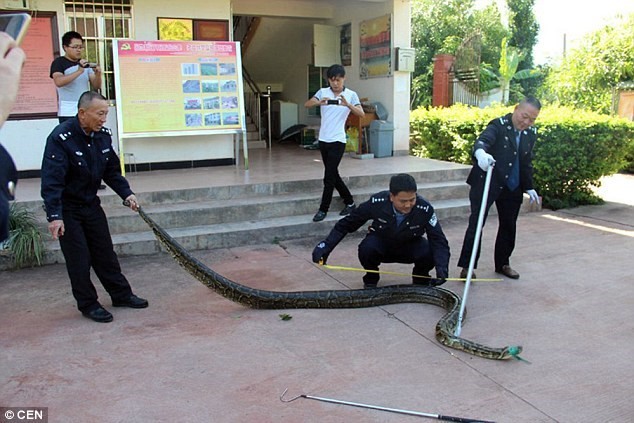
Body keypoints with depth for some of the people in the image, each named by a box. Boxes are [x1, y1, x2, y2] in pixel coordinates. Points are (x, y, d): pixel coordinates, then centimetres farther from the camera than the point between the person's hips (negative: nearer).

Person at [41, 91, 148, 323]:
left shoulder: (103, 135, -2)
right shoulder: (61, 138, -23)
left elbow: (112, 170, 8)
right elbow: (52, 180, -26)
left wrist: (126, 193, -4)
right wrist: (54, 216, -31)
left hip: (91, 204, 6)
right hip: (66, 208, -6)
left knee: (105, 252, 12)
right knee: (79, 258, 0)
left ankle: (121, 294, 24)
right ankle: (88, 304, 15)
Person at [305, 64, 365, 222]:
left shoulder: (351, 95, -3)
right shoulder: (323, 92, 4)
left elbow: (362, 114, -16)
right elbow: (307, 104, -10)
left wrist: (347, 105, -32)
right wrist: (318, 102, -31)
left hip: (337, 141, -4)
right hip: (323, 140, 4)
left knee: (329, 177, -5)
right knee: (333, 174, 13)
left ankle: (323, 209, 7)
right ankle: (349, 202, 28)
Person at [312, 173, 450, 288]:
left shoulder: (425, 209, -29)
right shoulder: (377, 202, -29)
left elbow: (438, 240, -24)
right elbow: (347, 223, -18)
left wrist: (442, 267, -42)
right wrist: (326, 245, -26)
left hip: (410, 247, 1)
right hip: (381, 244, 0)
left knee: (429, 253, -31)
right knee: (366, 249, -34)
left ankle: (421, 278, 5)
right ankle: (371, 279, 0)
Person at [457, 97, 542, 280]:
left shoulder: (531, 133, 7)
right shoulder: (499, 125, -12)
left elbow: (527, 163, 17)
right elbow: (482, 141, -31)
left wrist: (529, 187, 14)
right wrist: (480, 152, -54)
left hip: (512, 188, 6)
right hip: (487, 182, -6)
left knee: (509, 226, 12)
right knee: (477, 222, -8)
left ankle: (503, 264, 28)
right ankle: (467, 266, -3)